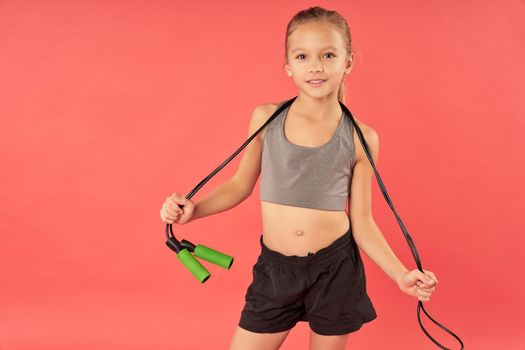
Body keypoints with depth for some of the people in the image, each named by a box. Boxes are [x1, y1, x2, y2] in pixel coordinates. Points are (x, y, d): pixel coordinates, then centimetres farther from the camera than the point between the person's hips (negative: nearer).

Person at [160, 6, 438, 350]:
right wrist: (194, 210, -5)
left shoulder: (361, 138, -7)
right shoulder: (266, 118, -5)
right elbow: (241, 184, 8)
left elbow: (362, 222, -1)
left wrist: (401, 274, -9)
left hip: (336, 269, 0)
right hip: (275, 269, 1)